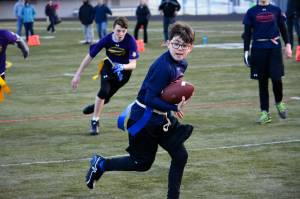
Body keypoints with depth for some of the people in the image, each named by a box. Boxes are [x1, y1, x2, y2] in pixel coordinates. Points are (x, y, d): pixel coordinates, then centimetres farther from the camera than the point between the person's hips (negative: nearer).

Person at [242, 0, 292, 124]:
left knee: (276, 78, -7)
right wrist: (246, 52, 0)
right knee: (262, 81, 3)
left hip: (275, 48, 0)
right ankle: (265, 113, 8)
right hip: (259, 50, 0)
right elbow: (247, 33, 6)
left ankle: (279, 102, 23)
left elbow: (283, 29, 13)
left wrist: (287, 45, 4)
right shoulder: (251, 12, 5)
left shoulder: (276, 10, 7)